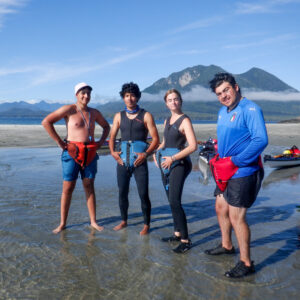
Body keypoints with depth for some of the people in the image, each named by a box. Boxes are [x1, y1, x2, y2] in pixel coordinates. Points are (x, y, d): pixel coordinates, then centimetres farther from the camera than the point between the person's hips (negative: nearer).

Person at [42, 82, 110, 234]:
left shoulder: (94, 113, 9)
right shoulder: (69, 109, -5)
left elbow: (106, 126, 27)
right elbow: (46, 122, -10)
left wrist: (101, 142, 12)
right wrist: (59, 141, -10)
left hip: (90, 154, 4)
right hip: (72, 153, -4)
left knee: (89, 187, 8)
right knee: (68, 188, 1)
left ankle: (93, 221, 15)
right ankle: (62, 224, 12)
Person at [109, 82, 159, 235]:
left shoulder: (145, 116, 2)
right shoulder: (119, 116, 13)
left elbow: (155, 139, -1)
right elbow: (112, 137, 16)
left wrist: (146, 154, -15)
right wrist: (112, 151, -2)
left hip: (139, 160, -3)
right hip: (123, 159, 4)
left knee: (143, 195, -3)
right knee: (122, 193, 9)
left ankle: (146, 225, 12)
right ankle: (124, 221, 27)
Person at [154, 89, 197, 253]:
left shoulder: (184, 120, -7)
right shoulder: (167, 121, 16)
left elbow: (193, 146, -16)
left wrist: (172, 158, -18)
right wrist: (157, 152, 8)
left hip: (179, 163, -8)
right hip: (166, 164, 8)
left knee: (175, 201, -14)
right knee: (171, 201, 11)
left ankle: (185, 240, -6)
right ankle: (177, 233, 23)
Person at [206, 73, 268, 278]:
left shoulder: (250, 109, -16)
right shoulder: (223, 111, 12)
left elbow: (261, 140, -25)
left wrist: (234, 161, -23)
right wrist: (219, 157, 9)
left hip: (243, 172, -9)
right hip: (226, 172, 10)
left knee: (236, 217, -6)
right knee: (221, 209, 20)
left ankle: (246, 263, 9)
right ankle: (226, 246, 41)